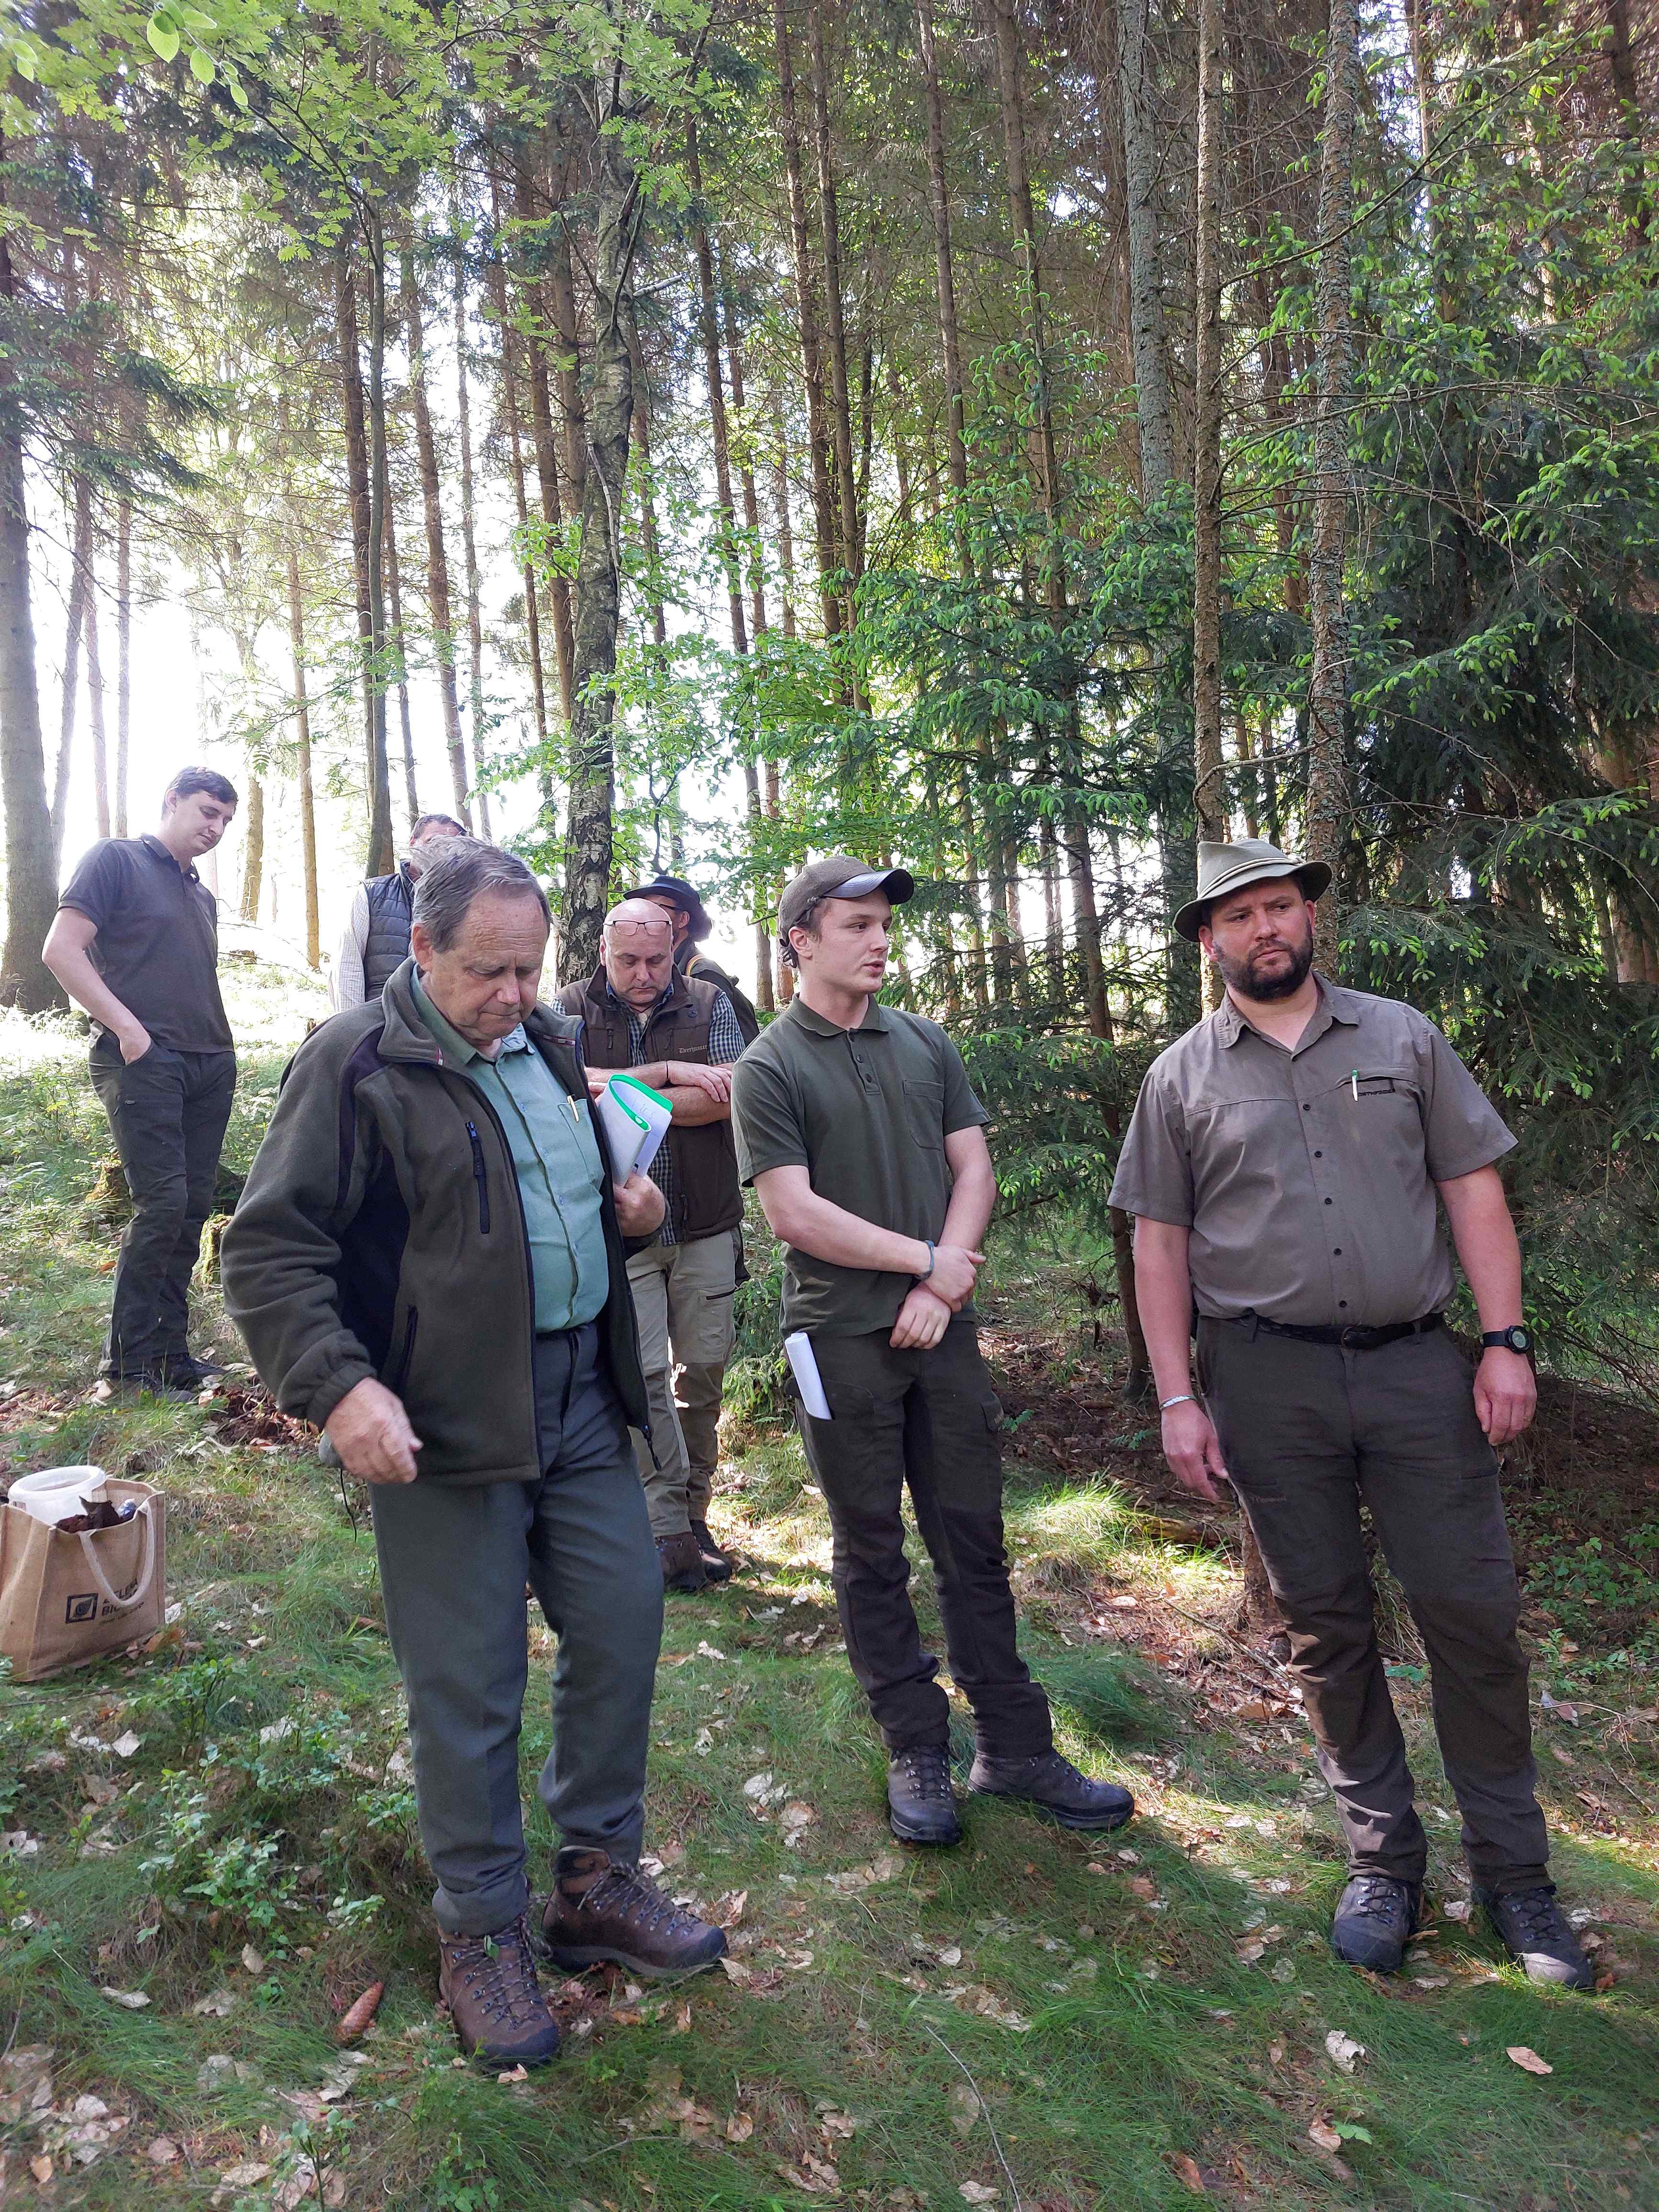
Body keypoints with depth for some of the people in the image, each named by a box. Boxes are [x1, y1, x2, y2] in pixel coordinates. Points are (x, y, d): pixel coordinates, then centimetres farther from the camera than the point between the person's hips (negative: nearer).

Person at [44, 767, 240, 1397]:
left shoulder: (203, 898, 22)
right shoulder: (116, 860, 1)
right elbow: (61, 950, -8)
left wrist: (223, 1051, 12)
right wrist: (127, 1027, -14)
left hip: (209, 1065, 7)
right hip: (142, 1059, -7)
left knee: (193, 1208, 6)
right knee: (162, 1204, -13)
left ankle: (170, 1355, 15)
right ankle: (125, 1369, -3)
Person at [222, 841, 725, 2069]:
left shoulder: (556, 1047, 11)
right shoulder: (354, 1064, -10)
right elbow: (271, 1250, -12)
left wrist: (632, 1213, 4)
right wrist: (338, 1383, -25)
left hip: (583, 1401, 7)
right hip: (446, 1420, -6)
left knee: (623, 1631, 13)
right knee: (469, 1687, 5)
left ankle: (599, 1880, 34)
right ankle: (481, 1931, 28)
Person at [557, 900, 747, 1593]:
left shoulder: (708, 1004, 2)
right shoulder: (574, 1009, 1)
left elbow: (728, 1097, -12)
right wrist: (669, 1074, -16)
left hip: (706, 1223, 2)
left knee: (704, 1367, 8)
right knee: (644, 1374, -4)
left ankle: (694, 1511, 23)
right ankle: (668, 1531, 4)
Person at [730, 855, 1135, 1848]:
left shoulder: (927, 1044, 9)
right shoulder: (769, 1068, -5)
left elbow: (974, 1171, 6)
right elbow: (797, 1213, -12)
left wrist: (939, 1291, -7)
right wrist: (927, 1261, -9)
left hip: (943, 1325, 4)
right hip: (843, 1337, -3)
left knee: (974, 1540, 10)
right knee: (872, 1551, 8)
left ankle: (1016, 1747, 22)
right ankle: (919, 1753, 22)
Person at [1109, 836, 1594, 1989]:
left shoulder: (1403, 1037, 6)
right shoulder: (1184, 1077, 4)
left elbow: (1474, 1190, 5)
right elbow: (1161, 1243, 3)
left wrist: (1506, 1343, -4)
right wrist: (1179, 1398, -2)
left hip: (1419, 1365, 1)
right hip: (1270, 1383, 0)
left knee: (1475, 1612, 4)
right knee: (1326, 1625, 10)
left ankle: (1515, 1872, 23)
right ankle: (1383, 1859, 27)